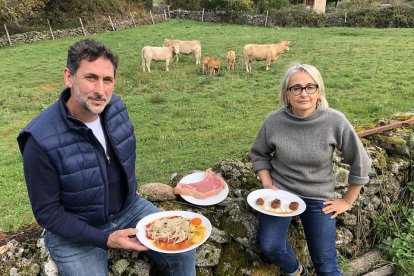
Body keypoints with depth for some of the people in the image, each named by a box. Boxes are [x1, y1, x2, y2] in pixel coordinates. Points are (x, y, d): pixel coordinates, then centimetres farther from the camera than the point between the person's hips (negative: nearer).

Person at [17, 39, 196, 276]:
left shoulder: (115, 106, -11)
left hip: (128, 208, 4)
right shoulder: (41, 140, -26)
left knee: (184, 252, -3)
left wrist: (132, 195, 11)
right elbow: (47, 212, -17)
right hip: (75, 230, -3)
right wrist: (104, 239, -24)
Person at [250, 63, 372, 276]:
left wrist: (347, 201, 0)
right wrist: (268, 185, -7)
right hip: (280, 191, 1)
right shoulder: (274, 121, -14)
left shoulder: (334, 121, -18)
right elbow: (259, 154, 4)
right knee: (269, 246, -15)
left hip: (319, 198, 0)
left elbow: (360, 163, -5)